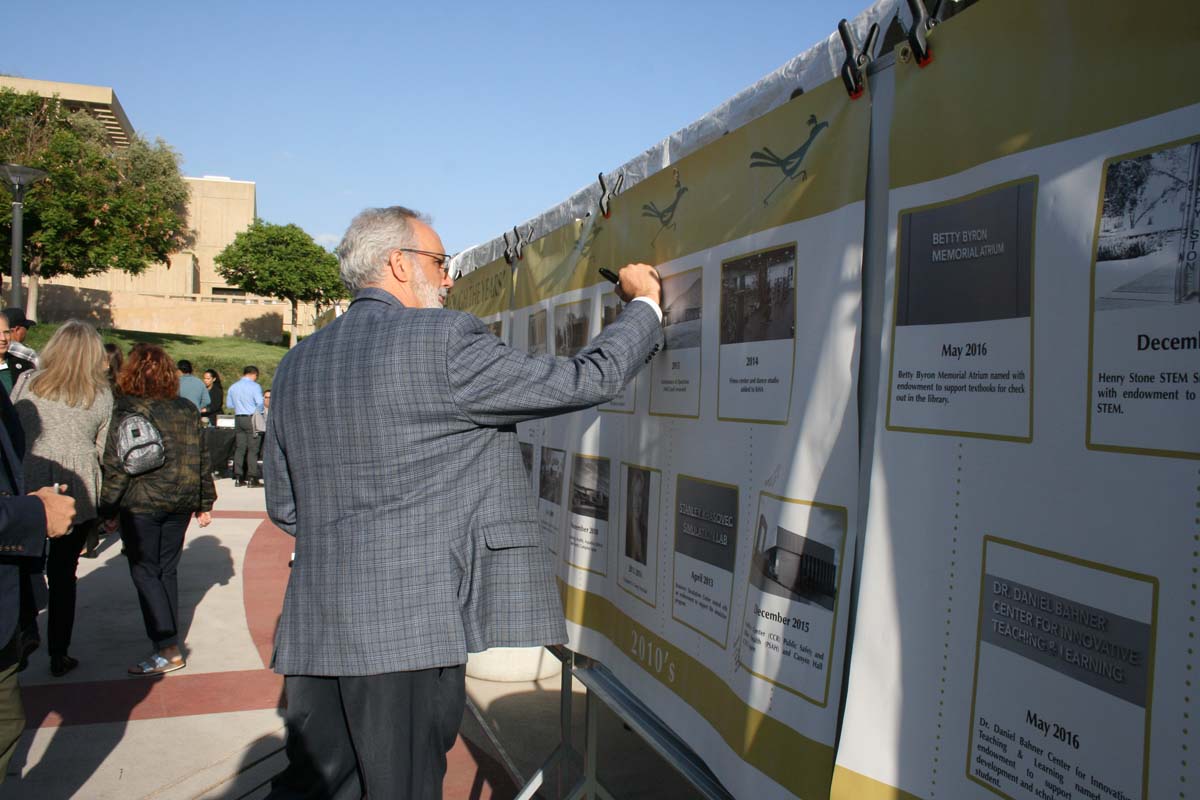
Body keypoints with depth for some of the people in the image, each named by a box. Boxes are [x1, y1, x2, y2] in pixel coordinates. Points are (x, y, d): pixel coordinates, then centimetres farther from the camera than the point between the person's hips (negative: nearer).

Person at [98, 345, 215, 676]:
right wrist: (204, 503, 18)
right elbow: (201, 459, 11)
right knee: (167, 570, 15)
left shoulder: (128, 410, -10)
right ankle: (169, 637, 22)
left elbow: (116, 466, -12)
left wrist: (108, 509, -4)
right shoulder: (187, 409, 7)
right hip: (181, 502, 5)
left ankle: (168, 651, -4)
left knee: (145, 573, 0)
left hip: (141, 503, -5)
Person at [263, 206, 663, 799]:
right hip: (410, 628, -6)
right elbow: (588, 379, -8)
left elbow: (283, 506, 15)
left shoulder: (297, 364, 10)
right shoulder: (443, 341, -12)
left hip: (315, 628, 7)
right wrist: (645, 304, 7)